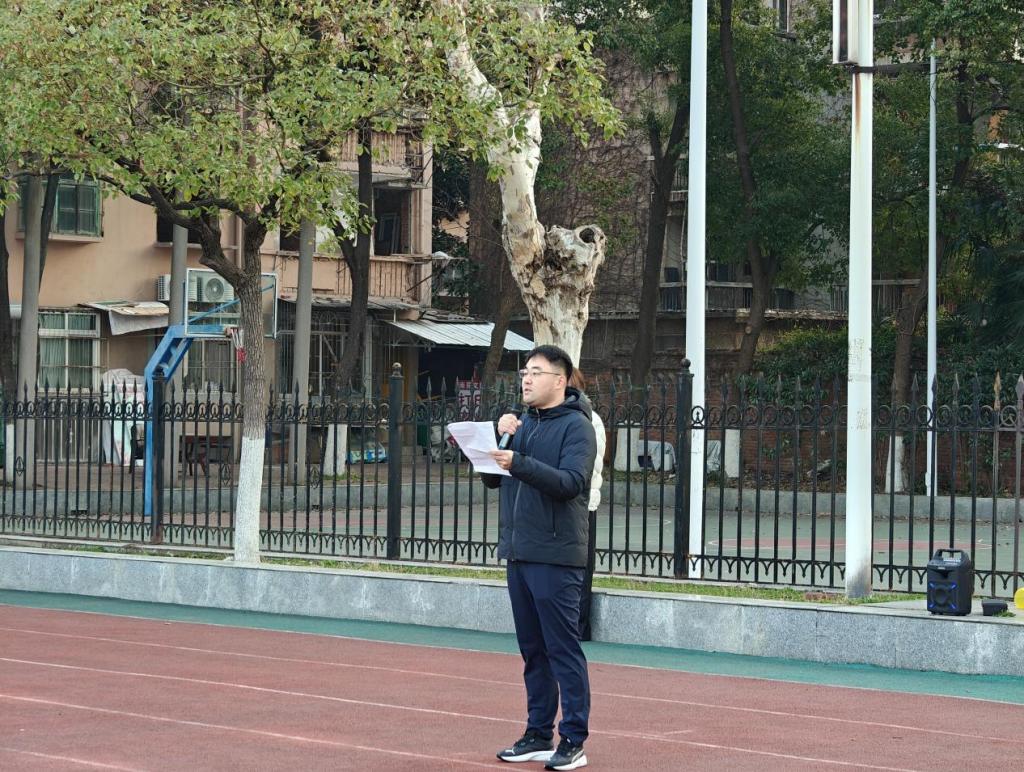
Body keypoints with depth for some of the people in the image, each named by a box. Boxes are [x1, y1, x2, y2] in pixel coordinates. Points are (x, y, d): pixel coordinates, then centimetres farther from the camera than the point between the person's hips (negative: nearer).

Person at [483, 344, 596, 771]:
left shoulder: (576, 426, -7)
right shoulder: (522, 423, 15)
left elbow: (572, 481, -21)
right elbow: (492, 479, 13)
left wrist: (518, 463, -29)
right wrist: (499, 440, -3)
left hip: (555, 556, -7)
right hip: (518, 552, 7)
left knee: (563, 651, -5)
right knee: (533, 651, 12)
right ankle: (538, 735, 18)